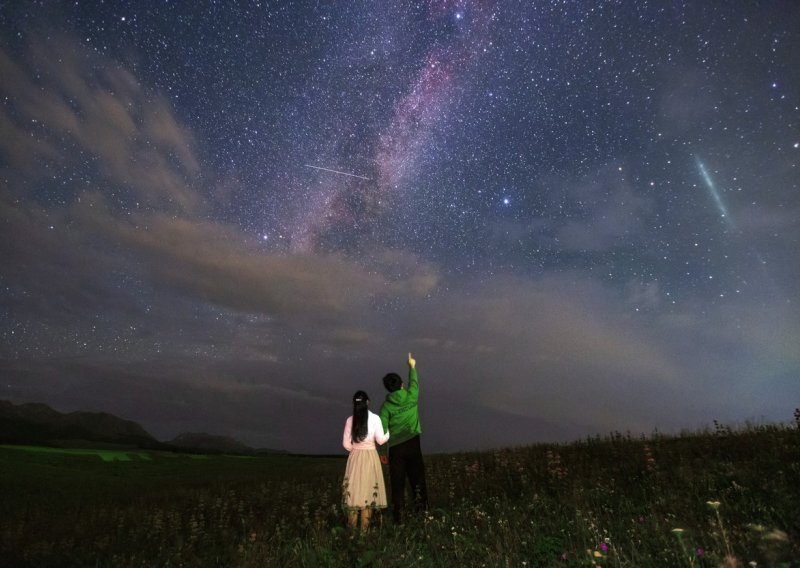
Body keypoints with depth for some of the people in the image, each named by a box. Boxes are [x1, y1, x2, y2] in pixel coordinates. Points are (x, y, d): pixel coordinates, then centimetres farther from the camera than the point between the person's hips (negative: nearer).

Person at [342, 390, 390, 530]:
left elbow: (346, 444, -1)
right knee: (368, 488, 8)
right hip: (370, 457, -2)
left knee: (354, 488, 11)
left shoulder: (350, 420, -3)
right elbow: (380, 440, -6)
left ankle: (352, 525, 16)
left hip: (354, 457, 2)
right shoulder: (375, 418, -9)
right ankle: (364, 525, 12)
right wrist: (389, 432, 11)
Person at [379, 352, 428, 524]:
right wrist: (412, 366, 35)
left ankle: (398, 516, 9)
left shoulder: (386, 405, -3)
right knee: (418, 479, 7)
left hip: (395, 447, 0)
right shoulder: (411, 397, 0)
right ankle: (422, 508, -1)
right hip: (412, 444, 0)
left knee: (397, 483, 7)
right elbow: (414, 382, 20)